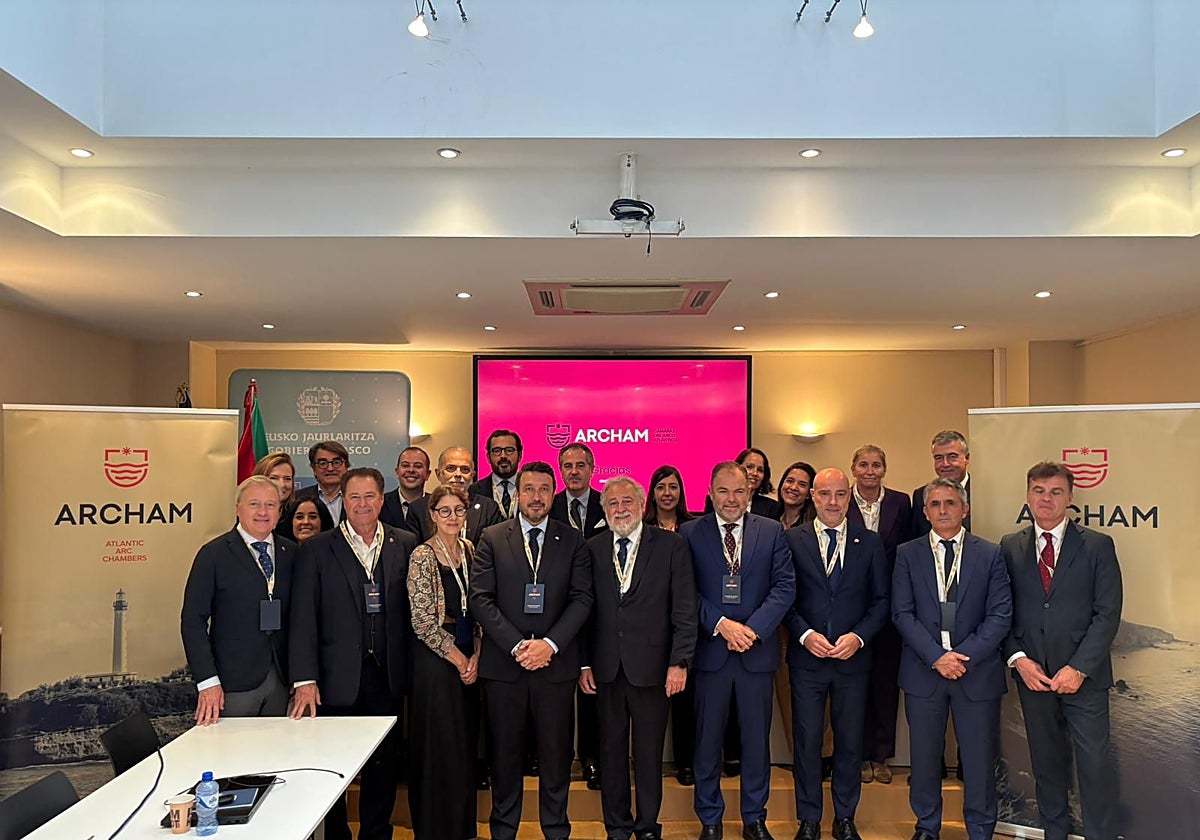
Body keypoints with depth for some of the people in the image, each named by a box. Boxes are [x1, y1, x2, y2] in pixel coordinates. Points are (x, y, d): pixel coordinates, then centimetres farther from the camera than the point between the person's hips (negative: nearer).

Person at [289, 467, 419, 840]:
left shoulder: (405, 545, 3)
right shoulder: (317, 550, -3)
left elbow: (412, 608, 5)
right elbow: (303, 618, -7)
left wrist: (410, 667, 0)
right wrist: (305, 679, -13)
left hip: (387, 673, 2)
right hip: (337, 678, -2)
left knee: (382, 764, 14)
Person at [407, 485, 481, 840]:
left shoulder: (470, 550, 6)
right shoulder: (422, 557, -11)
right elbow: (423, 621, -13)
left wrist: (476, 656, -1)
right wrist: (457, 658, -9)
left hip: (470, 661, 6)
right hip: (435, 661, -6)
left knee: (466, 743, 13)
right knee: (439, 746, 2)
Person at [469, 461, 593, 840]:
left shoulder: (572, 540, 4)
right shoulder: (492, 538, 2)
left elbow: (582, 598, -1)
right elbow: (481, 598, -4)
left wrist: (550, 644, -13)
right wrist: (516, 645, -12)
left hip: (556, 662, 0)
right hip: (503, 663, 0)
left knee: (555, 751, 9)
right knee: (505, 751, 10)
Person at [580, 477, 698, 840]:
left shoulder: (671, 546, -2)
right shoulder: (592, 549, 5)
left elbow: (684, 609, -4)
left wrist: (679, 662, -9)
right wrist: (584, 663, 2)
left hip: (652, 667, -2)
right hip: (606, 669, 2)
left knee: (649, 753, 10)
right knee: (611, 751, 13)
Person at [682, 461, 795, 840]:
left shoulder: (772, 531, 3)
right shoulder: (690, 533, -1)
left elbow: (785, 586, -3)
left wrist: (752, 628, -14)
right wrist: (721, 624, -16)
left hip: (757, 650, 1)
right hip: (709, 650, -1)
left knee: (757, 740, 12)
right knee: (707, 740, 9)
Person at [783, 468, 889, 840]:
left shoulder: (870, 542, 3)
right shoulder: (792, 540, -1)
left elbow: (881, 600, 3)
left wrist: (858, 636, -11)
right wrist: (805, 634, -14)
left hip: (853, 658, 1)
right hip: (806, 657, -1)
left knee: (850, 741, 12)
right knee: (807, 740, 7)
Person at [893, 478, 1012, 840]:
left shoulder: (991, 554, 3)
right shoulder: (908, 554, 3)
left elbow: (1000, 615, -3)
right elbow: (902, 613, -2)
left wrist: (965, 657, -12)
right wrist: (936, 657, -13)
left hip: (977, 671, 0)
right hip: (923, 671, 1)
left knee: (979, 758, 7)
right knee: (924, 756, 11)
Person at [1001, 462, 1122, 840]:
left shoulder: (1098, 546, -1)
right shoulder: (1010, 547, 6)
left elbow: (1107, 613, -6)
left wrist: (1078, 668, -13)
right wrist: (1018, 659, -8)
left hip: (1083, 675, -2)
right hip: (1032, 673, 2)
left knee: (1096, 763, -1)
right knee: (1046, 762, 13)